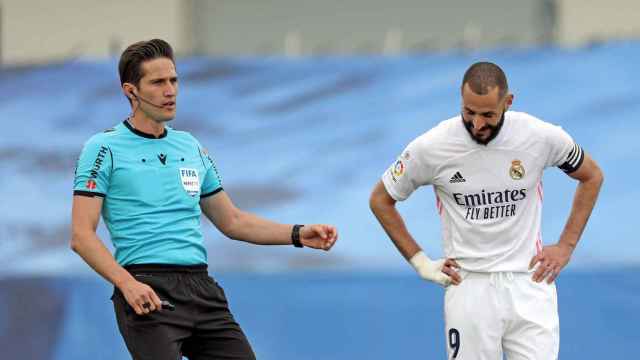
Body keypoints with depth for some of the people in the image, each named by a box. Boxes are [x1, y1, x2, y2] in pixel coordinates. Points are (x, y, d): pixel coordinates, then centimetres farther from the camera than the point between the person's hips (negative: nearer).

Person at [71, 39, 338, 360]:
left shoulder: (191, 148, 18)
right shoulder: (104, 149, 0)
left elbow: (232, 221, 25)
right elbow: (82, 235, -7)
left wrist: (298, 235, 12)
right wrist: (127, 284, -21)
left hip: (201, 289, 6)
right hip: (147, 294, -6)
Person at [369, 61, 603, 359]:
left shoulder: (542, 137, -8)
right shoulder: (431, 147, -10)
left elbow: (591, 177, 12)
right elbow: (380, 200, 6)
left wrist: (566, 246, 5)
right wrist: (420, 262, 2)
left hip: (529, 283, 1)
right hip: (468, 288, -1)